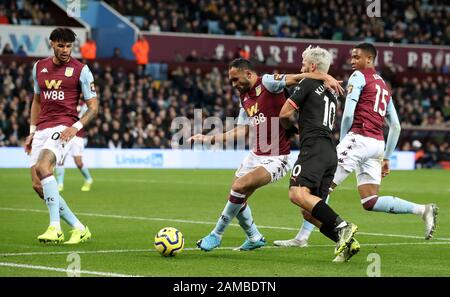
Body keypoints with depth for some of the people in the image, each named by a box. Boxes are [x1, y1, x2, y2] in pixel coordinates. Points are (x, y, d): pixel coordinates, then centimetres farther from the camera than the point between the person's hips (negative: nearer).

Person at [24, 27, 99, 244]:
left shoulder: (80, 70, -1)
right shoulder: (39, 67, 14)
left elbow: (93, 107, 0)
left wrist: (76, 126, -16)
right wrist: (32, 131, 18)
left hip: (64, 128, -6)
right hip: (42, 129, 6)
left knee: (42, 167, -30)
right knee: (38, 185, -2)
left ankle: (55, 227, -29)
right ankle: (79, 228, 8)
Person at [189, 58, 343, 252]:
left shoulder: (268, 83, -13)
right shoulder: (244, 98, 11)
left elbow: (295, 78, -24)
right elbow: (242, 131, 15)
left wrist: (325, 77, -39)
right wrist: (210, 139, 12)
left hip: (276, 159, -9)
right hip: (256, 155, 9)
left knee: (239, 187, -21)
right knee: (238, 199, 11)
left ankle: (216, 235, -7)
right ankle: (254, 238, 33)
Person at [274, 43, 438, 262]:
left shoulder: (359, 77, 1)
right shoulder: (384, 86, 24)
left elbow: (348, 114, -10)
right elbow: (395, 126, 24)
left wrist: (342, 141, 2)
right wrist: (386, 158, 25)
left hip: (359, 138, -8)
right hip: (378, 144, 8)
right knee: (370, 202, 6)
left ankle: (302, 237, -5)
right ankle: (423, 210, -5)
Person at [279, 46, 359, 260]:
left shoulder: (308, 84, 2)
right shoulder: (332, 92, 27)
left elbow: (285, 114, 1)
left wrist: (290, 128, 22)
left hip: (314, 149, -9)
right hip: (331, 152, 9)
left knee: (298, 194, -26)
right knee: (309, 211, 6)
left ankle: (342, 227, -36)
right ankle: (346, 241, -8)